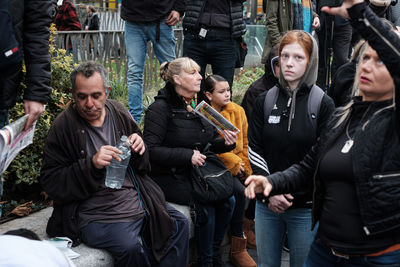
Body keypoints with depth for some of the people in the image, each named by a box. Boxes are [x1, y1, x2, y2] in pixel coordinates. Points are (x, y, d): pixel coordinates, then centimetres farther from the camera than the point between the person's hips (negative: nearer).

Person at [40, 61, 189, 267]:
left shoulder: (119, 113, 7)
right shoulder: (63, 127, -8)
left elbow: (143, 167, 17)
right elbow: (50, 183, -11)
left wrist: (138, 151, -8)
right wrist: (91, 165, -24)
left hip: (137, 202, 7)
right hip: (96, 214, -6)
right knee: (131, 248, -30)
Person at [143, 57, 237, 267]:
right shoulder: (160, 108, -10)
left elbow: (209, 144, 18)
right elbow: (151, 150, -19)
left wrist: (226, 143, -5)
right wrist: (187, 155, -22)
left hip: (197, 172, 7)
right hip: (170, 177, -7)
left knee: (228, 199, -11)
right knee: (204, 204, -23)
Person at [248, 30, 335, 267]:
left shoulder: (323, 104, -5)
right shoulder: (265, 101, 4)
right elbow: (254, 151, 2)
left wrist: (289, 193, -15)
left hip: (306, 206, -3)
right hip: (267, 203, 3)